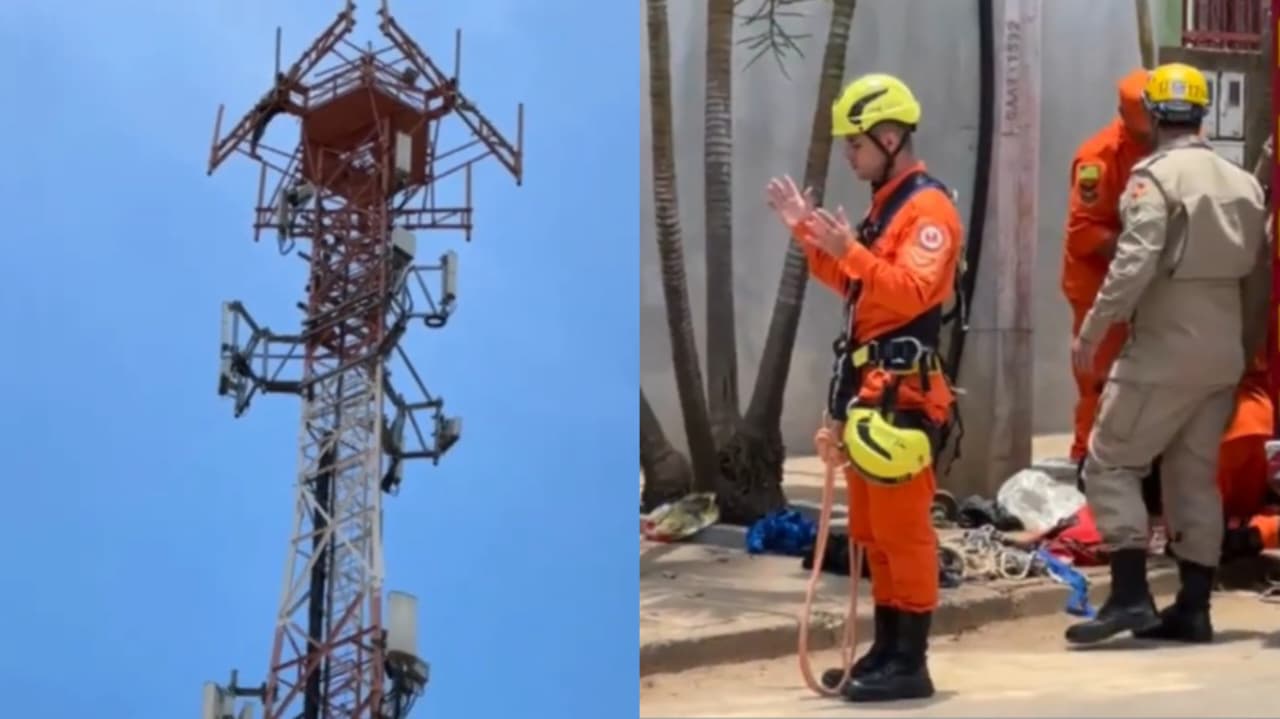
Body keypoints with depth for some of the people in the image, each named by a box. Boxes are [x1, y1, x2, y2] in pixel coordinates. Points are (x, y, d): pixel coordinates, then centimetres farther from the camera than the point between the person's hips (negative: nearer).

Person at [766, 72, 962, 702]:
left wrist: (848, 248, -34)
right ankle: (885, 651, 21)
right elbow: (851, 285, 26)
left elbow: (912, 291, -26)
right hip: (869, 385, 10)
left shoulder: (929, 208, -12)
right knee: (872, 529, 14)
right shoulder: (884, 204, 19)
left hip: (903, 389, -10)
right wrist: (807, 233, 18)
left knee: (902, 527, -8)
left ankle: (910, 664, -5)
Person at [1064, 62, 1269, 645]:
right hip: (1224, 354, 7)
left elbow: (1135, 264, -21)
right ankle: (1194, 604, 14)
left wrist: (1092, 330, -14)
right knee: (1195, 473, 14)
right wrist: (1246, 347, 21)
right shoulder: (1243, 182, 11)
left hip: (1165, 349, -7)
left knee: (1110, 461, -1)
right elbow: (1259, 275, 14)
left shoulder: (1156, 176, -11)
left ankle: (1130, 594, -10)